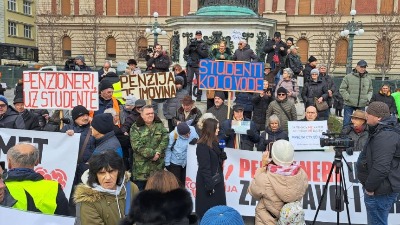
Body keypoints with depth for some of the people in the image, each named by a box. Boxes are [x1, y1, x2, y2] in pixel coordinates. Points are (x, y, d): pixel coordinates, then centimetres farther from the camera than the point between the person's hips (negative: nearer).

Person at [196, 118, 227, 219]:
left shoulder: (214, 142, 7)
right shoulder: (202, 145, -18)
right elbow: (204, 166, -20)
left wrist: (222, 155, -7)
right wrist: (209, 184, -20)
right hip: (207, 181, -8)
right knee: (208, 210, 6)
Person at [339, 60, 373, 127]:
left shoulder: (368, 79, 10)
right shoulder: (348, 77, -5)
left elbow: (370, 90, 21)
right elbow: (342, 89, -4)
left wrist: (368, 98, 4)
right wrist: (348, 98, -12)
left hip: (362, 105, 4)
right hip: (349, 105, -4)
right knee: (346, 121, -1)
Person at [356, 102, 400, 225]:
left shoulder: (385, 136, -25)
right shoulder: (385, 130, 11)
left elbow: (381, 168, -30)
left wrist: (369, 187, -18)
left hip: (380, 191, -11)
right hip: (382, 188, 11)